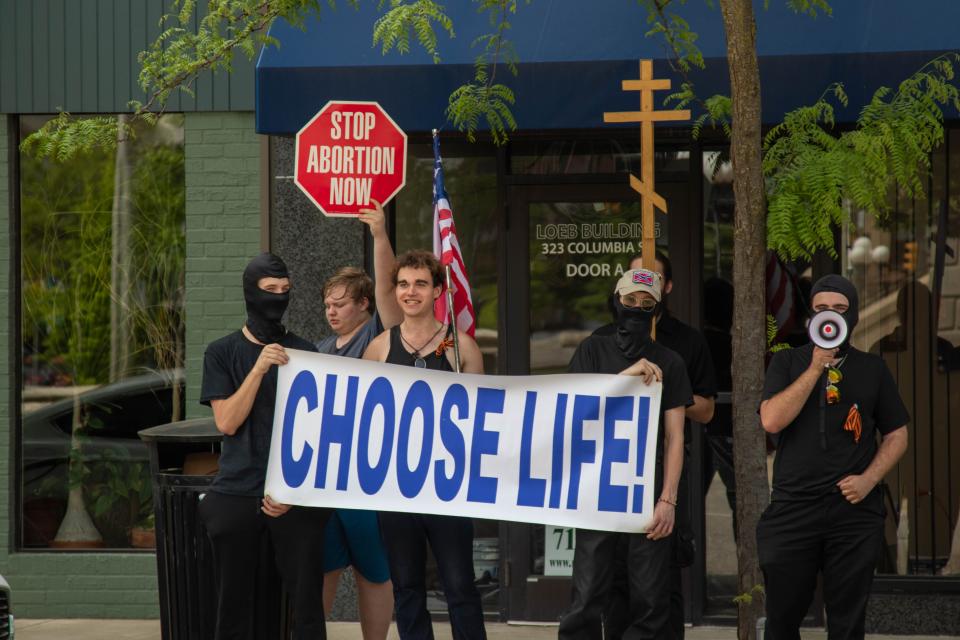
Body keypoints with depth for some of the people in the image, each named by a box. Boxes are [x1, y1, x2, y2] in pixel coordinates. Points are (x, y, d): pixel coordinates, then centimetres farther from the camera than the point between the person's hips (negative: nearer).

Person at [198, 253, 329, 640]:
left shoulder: (303, 353, 8)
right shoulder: (222, 353, 5)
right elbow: (226, 422, -5)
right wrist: (259, 368, -15)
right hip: (236, 493, 0)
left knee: (308, 607, -4)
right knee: (233, 608, 2)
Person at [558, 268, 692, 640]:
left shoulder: (668, 364, 9)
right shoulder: (594, 351, 9)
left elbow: (674, 438, 6)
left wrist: (668, 499, -4)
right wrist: (626, 375, -14)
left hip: (649, 493, 1)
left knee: (650, 602, -2)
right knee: (586, 600, -7)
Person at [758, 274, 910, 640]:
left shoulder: (872, 369, 10)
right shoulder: (788, 363, 8)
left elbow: (897, 435, 12)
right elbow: (771, 421, -8)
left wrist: (868, 479, -4)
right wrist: (815, 369, -10)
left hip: (855, 511, 0)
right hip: (793, 509, 0)